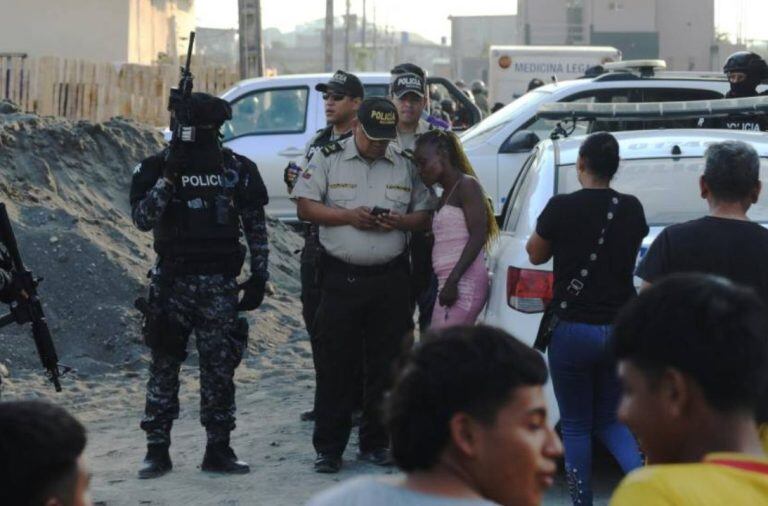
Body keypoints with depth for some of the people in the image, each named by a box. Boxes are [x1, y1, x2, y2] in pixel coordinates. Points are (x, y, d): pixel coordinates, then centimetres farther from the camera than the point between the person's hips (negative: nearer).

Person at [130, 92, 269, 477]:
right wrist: (169, 178, -22)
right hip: (172, 282, -1)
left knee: (220, 366, 2)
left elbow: (256, 227, 9)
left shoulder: (237, 170, 5)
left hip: (219, 283, 1)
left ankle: (218, 449, 10)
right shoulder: (156, 168, 0)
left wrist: (259, 276, 4)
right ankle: (157, 449, 7)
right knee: (164, 365, 1)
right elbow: (143, 218, -13)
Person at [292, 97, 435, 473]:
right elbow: (305, 207, -1)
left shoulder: (405, 166, 10)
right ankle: (328, 448, 3)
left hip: (391, 278, 2)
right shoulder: (328, 160, 3)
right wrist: (348, 216, -15)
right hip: (341, 277, -2)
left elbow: (424, 216, 12)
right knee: (335, 364, -2)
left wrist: (399, 222, -9)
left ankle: (375, 443, 15)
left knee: (386, 364, 5)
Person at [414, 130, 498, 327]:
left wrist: (453, 280, -20)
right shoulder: (445, 194, 24)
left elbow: (478, 237, -14)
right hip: (449, 283, 9)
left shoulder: (467, 185, -4)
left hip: (464, 282, -9)